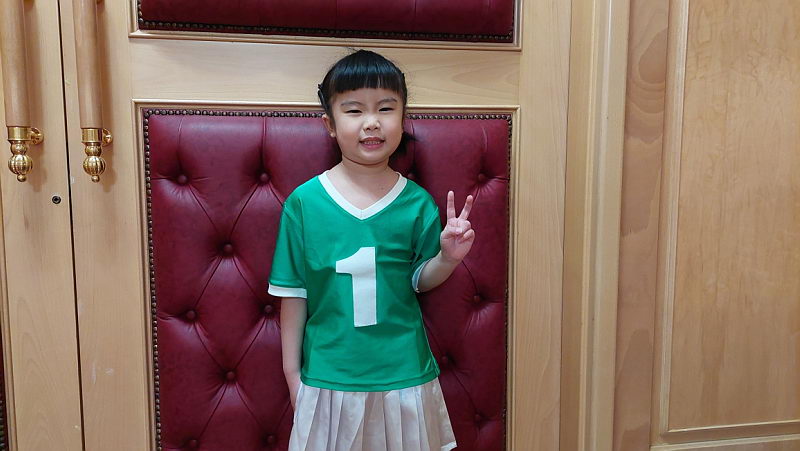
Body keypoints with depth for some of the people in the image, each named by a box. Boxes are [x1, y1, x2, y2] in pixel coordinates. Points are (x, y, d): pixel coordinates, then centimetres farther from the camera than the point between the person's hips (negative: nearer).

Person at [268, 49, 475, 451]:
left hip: (403, 373, 1)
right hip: (328, 376, 0)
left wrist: (448, 256, -17)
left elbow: (420, 279, 4)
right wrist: (292, 371, 3)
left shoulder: (417, 202, -7)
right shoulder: (304, 201, -9)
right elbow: (293, 290, -2)